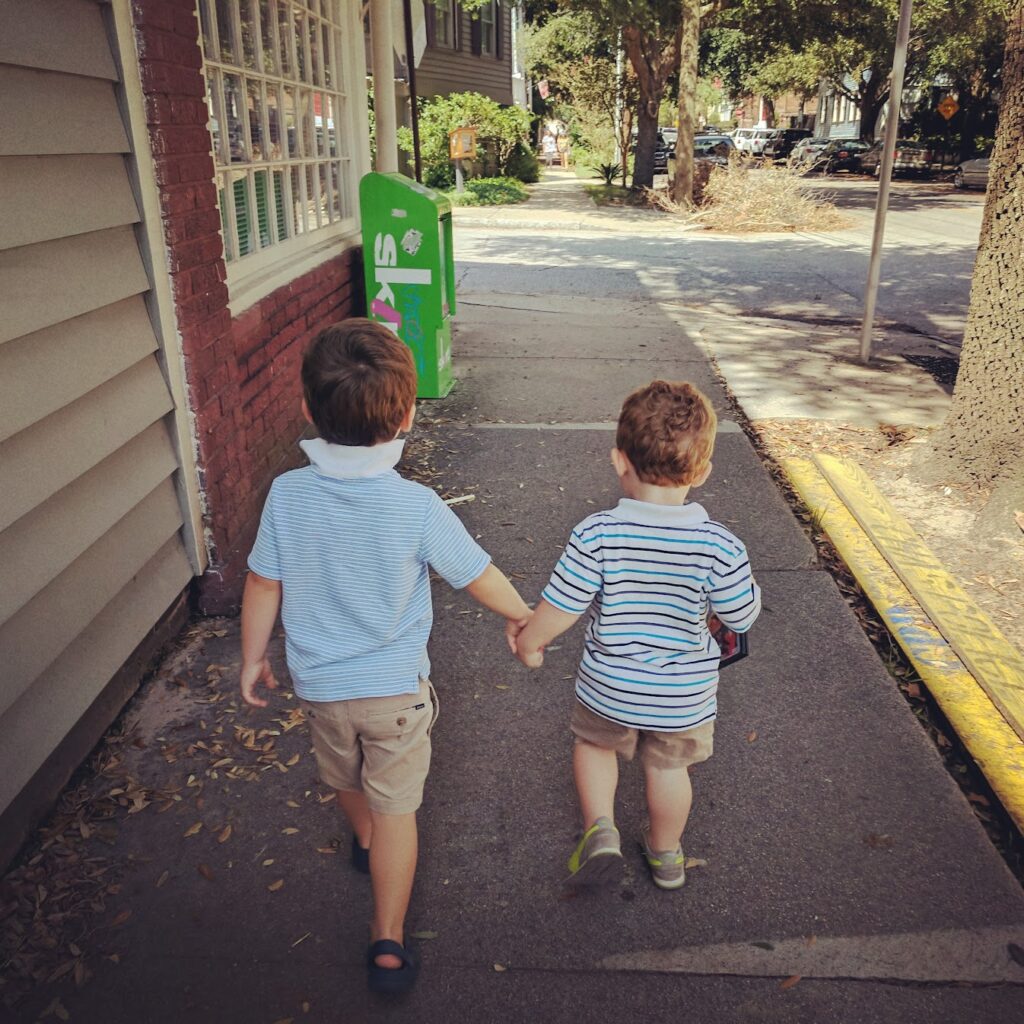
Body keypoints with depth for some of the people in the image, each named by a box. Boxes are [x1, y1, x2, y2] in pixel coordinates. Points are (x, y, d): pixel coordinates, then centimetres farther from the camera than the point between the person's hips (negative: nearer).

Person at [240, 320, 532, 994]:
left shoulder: (287, 494, -17)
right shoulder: (417, 507, -24)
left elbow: (263, 586, -6)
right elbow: (480, 578, -12)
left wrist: (253, 658, 10)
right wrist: (522, 615, 8)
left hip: (318, 682, 4)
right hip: (396, 686, -3)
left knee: (347, 779, 30)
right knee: (395, 809, 13)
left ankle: (365, 843, 59)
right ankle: (388, 943, 20)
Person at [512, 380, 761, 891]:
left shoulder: (596, 534, -25)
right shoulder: (719, 545, -22)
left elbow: (559, 609, -19)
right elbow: (743, 617, -9)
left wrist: (528, 642, 1)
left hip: (608, 687, -1)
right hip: (685, 694, 1)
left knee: (595, 744, 29)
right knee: (668, 767, 26)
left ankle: (600, 828, 16)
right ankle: (665, 855, 46)